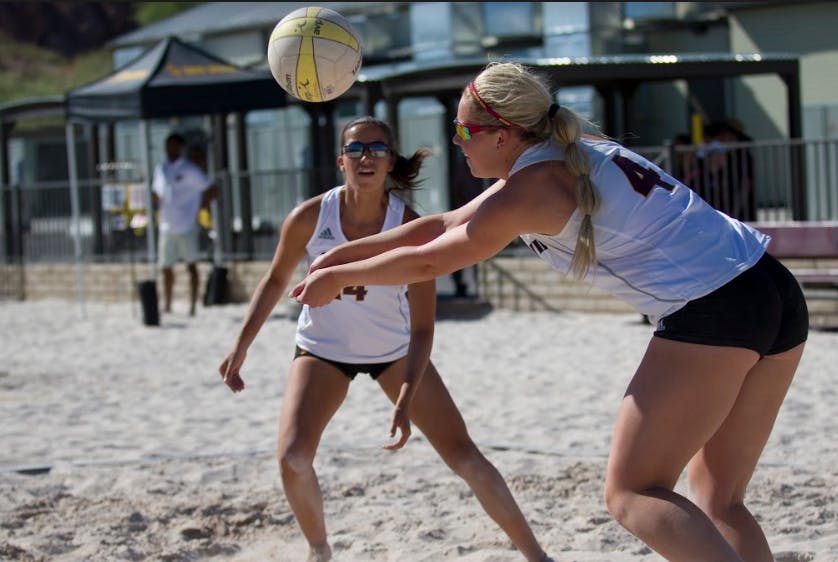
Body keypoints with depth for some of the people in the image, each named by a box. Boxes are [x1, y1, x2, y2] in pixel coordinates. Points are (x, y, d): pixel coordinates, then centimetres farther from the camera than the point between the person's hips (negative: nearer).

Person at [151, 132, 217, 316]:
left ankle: (192, 307, 3)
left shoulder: (190, 170, -4)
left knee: (191, 265, 0)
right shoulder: (160, 170, 13)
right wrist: (156, 207, 8)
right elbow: (156, 193, 25)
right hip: (167, 227, 5)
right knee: (166, 267, 6)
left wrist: (199, 208, -8)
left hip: (187, 227, -5)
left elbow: (212, 190, -4)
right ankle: (167, 305, 16)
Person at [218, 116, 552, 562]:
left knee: (466, 457, -5)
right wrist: (241, 347, -8)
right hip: (322, 350, 1)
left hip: (395, 352, -1)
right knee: (292, 458, -19)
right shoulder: (309, 218, -21)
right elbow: (276, 280, -2)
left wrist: (405, 402, -32)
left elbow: (422, 328, -22)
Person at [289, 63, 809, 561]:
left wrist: (337, 277, 17)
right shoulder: (570, 156, 20)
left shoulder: (531, 189, -8)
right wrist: (344, 253, 29)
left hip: (712, 313, -9)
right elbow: (444, 225, 26)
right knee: (718, 502, 13)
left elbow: (428, 262, 2)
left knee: (631, 493, -3)